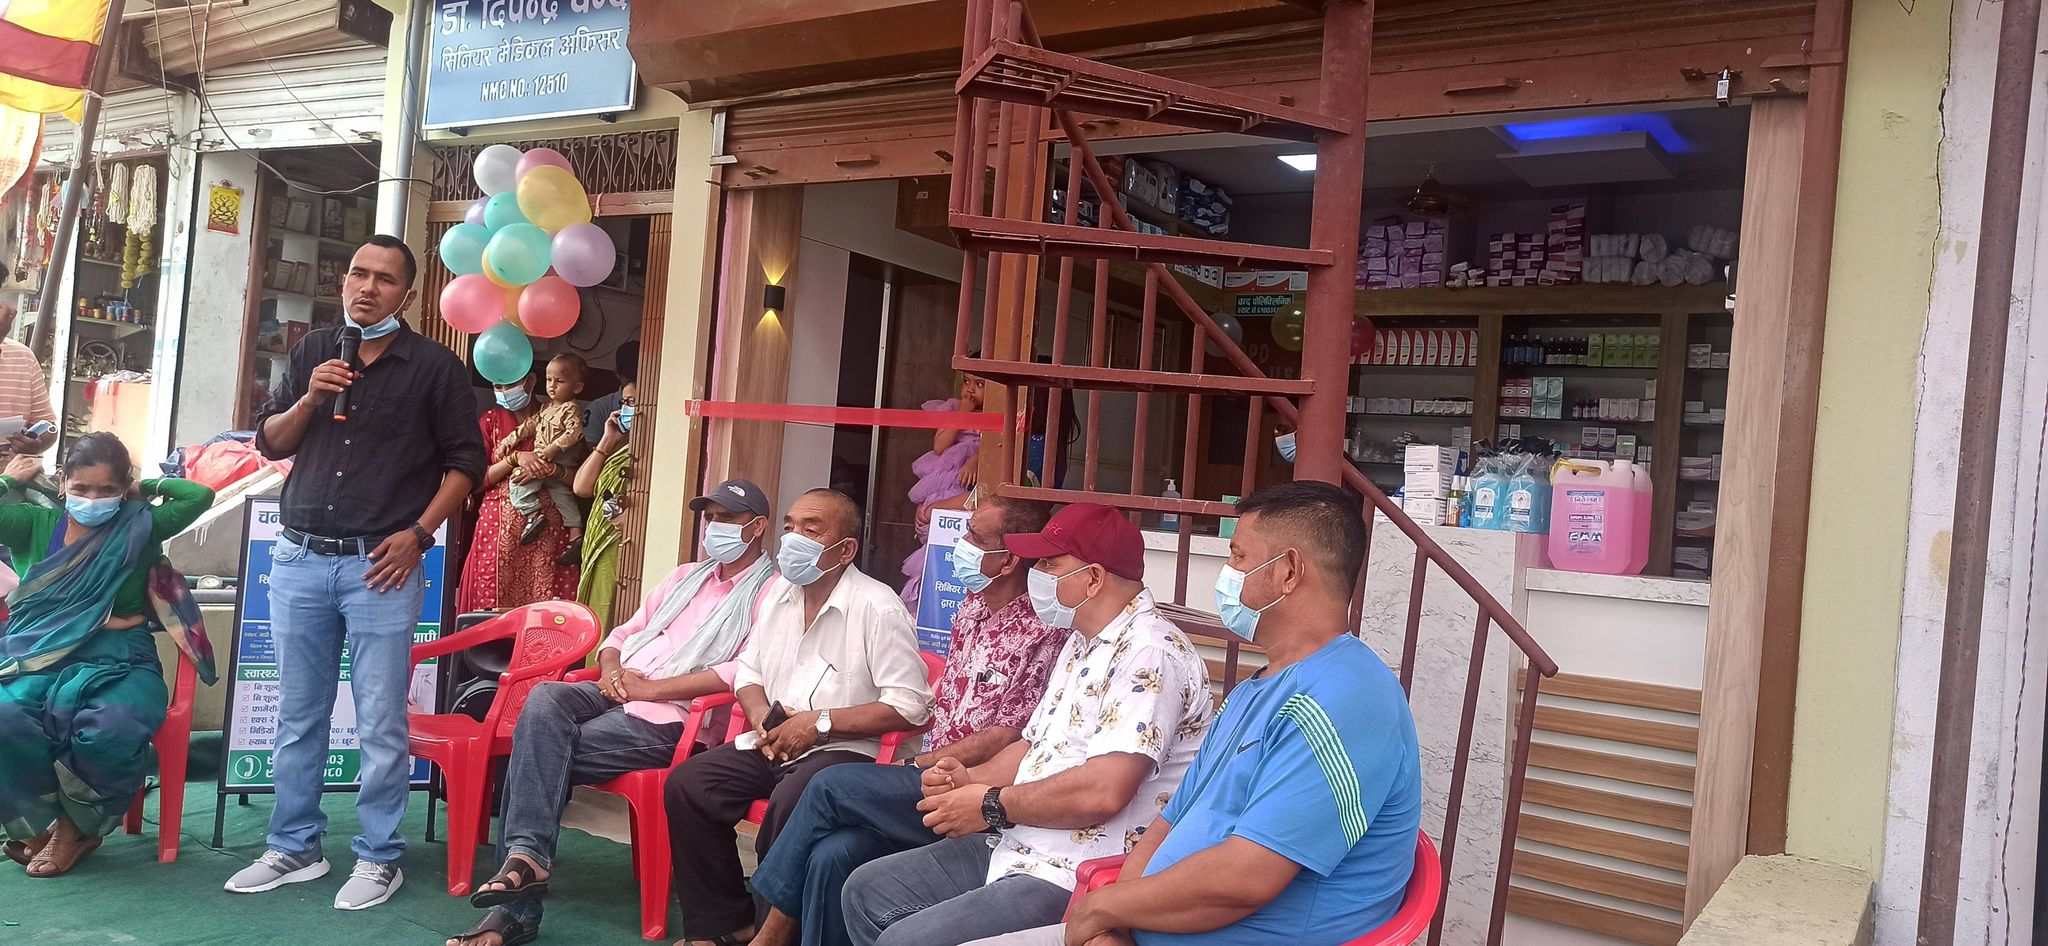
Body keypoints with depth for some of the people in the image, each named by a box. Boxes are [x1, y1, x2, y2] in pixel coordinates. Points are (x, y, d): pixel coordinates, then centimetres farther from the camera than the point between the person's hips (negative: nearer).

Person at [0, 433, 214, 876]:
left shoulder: (138, 527, 9)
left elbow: (199, 496, -1)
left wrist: (144, 488, 11)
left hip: (118, 663, -2)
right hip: (39, 660, 2)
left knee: (111, 730, -35)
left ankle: (77, 826, -3)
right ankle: (39, 824, -6)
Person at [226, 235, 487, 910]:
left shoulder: (435, 366, 0)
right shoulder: (312, 353, 11)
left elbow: (466, 461, 1)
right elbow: (269, 443, 12)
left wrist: (418, 533, -9)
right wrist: (309, 400, -7)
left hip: (380, 563, -4)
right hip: (300, 558, 4)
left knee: (381, 723, -2)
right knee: (298, 715, 12)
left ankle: (378, 859, 10)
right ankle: (294, 848, 25)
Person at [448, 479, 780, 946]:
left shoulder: (771, 592, -1)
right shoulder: (685, 576, 25)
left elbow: (745, 671, -16)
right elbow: (623, 633, 25)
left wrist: (651, 688, -17)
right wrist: (611, 670, 0)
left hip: (669, 716, -6)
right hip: (616, 693, 7)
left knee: (539, 751, -21)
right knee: (545, 699, -25)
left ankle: (516, 907, -15)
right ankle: (525, 855, -27)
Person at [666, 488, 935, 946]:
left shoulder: (878, 608, -14)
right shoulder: (779, 592, 11)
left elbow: (909, 705, -18)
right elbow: (748, 667, 21)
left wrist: (821, 722, -18)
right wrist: (759, 712, -1)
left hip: (843, 749, -7)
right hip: (772, 741, 7)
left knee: (790, 803, -35)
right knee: (687, 783, -13)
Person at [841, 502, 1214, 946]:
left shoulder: (1149, 653, -20)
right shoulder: (1081, 643, 14)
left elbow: (1103, 792, -29)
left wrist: (991, 806, -15)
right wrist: (972, 778, 1)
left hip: (1073, 880, -10)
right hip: (1017, 850, 11)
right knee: (867, 892, 13)